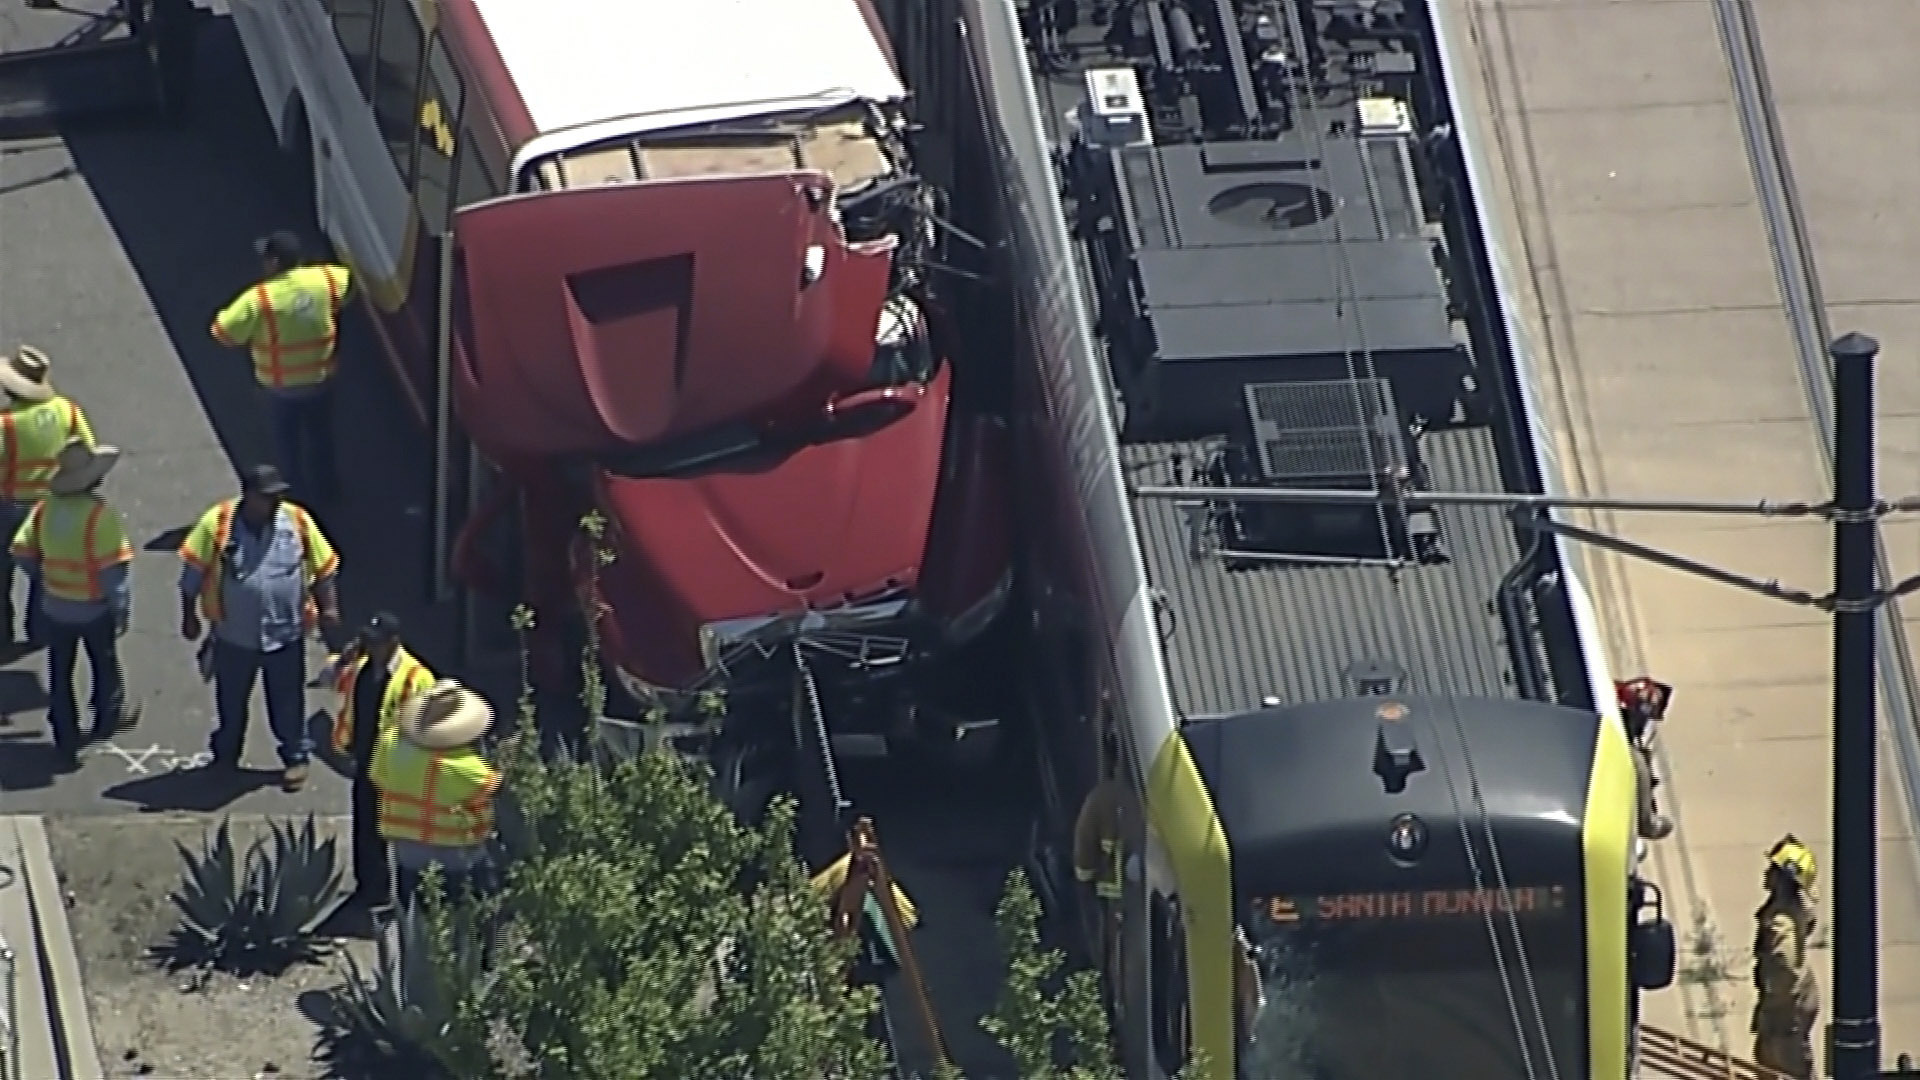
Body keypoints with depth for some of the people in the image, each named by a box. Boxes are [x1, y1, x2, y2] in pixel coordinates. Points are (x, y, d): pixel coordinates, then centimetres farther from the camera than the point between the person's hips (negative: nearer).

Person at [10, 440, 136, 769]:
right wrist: (121, 608, -11)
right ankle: (107, 719, 46)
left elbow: (22, 551, -2)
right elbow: (114, 568, -23)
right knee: (105, 666, 24)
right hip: (94, 609, -4)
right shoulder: (100, 515, -25)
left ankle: (67, 747, 17)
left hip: (57, 607, 4)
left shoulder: (45, 508, -10)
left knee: (60, 677, 14)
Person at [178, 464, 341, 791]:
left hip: (285, 633, 0)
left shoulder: (297, 521, -9)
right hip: (234, 634, 0)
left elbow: (324, 567, 2)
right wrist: (189, 615, -5)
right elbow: (193, 570, -7)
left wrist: (329, 608, -2)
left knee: (287, 701, 10)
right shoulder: (217, 523, -14)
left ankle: (295, 758, 26)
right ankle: (225, 759, 34)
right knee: (230, 701, 16)